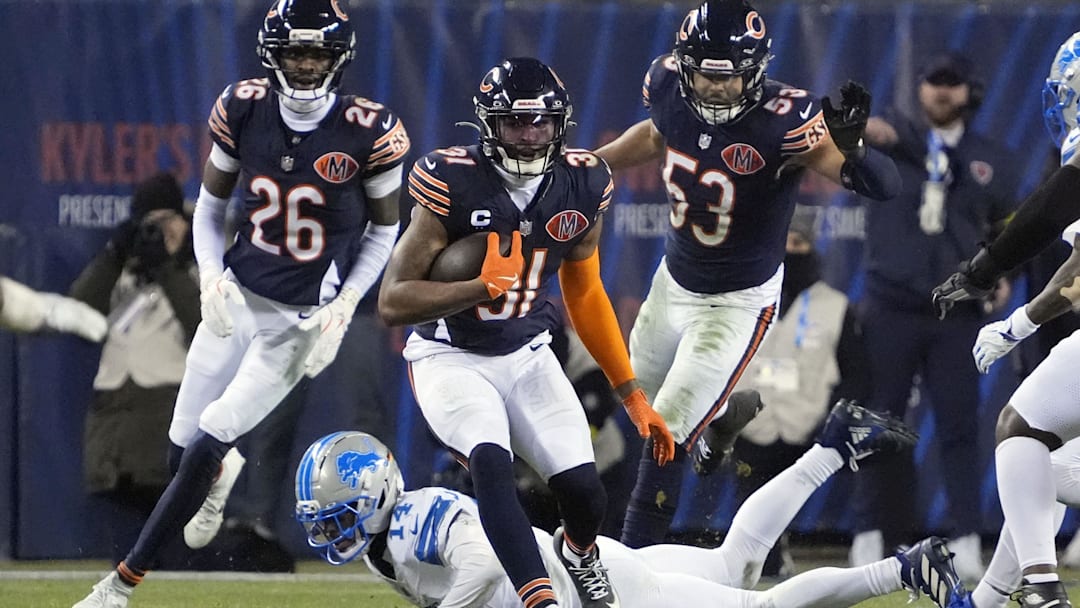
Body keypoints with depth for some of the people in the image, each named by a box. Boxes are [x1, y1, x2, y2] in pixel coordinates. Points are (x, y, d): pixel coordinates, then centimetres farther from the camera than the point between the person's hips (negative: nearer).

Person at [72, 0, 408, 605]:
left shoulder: (369, 132, -15)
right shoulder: (244, 110, -7)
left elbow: (385, 229, 0)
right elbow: (211, 203, 8)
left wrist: (345, 306, -10)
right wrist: (211, 273, -8)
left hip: (305, 321, -3)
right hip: (237, 299, 3)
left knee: (207, 446, -10)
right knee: (183, 452, 6)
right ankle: (224, 473, 46)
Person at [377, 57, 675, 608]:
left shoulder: (581, 187, -4)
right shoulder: (453, 185, -19)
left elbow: (585, 294, 12)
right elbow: (393, 301, -18)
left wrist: (632, 395, 12)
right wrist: (481, 288, -31)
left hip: (526, 355, 4)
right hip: (449, 356, -4)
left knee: (584, 490, -10)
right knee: (492, 460, -32)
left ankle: (580, 556, 27)